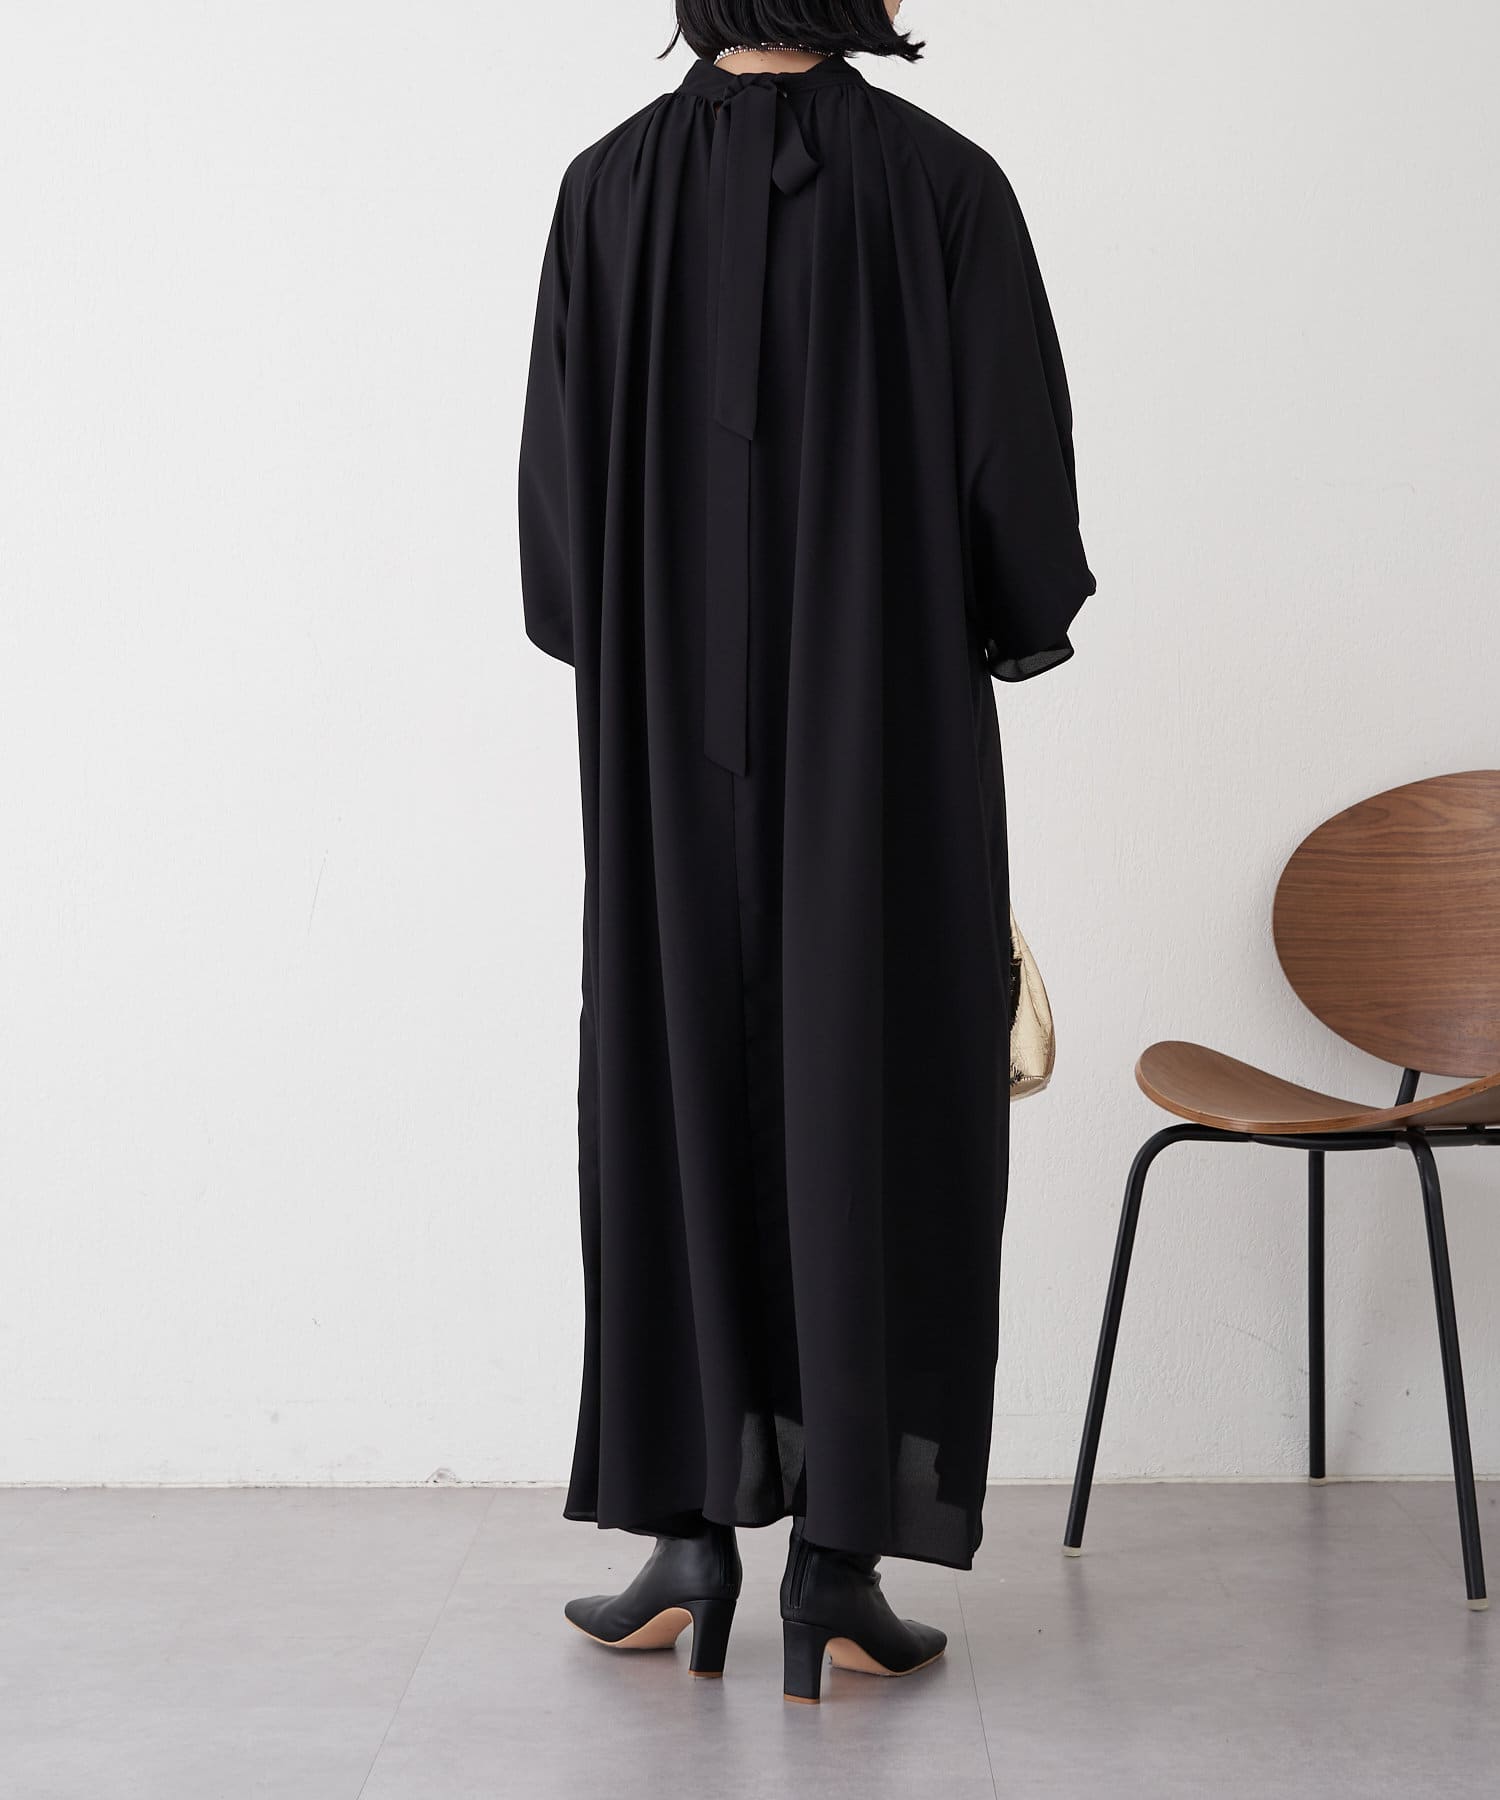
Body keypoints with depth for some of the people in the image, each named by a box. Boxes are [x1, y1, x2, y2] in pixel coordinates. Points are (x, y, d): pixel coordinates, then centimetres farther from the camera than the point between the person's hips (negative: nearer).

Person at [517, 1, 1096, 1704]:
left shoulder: (610, 187, 1)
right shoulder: (947, 183, -3)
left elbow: (558, 478, 1)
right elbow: (1022, 464, -6)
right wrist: (1001, 640, 13)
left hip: (675, 731, 2)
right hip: (894, 727, -1)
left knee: (677, 1105, 10)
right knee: (873, 1114, 3)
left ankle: (691, 1538, 12)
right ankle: (837, 1573, 5)